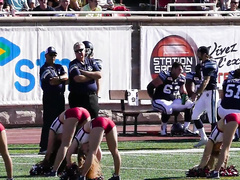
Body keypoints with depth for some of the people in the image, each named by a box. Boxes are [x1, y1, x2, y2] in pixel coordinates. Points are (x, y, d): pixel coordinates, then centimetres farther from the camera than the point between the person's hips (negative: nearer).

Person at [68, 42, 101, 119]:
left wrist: (84, 72, -10)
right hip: (78, 97, -4)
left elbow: (99, 75, -2)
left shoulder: (91, 62, 12)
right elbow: (78, 78, -19)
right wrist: (92, 76, -4)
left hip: (92, 97, 4)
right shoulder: (73, 64, -2)